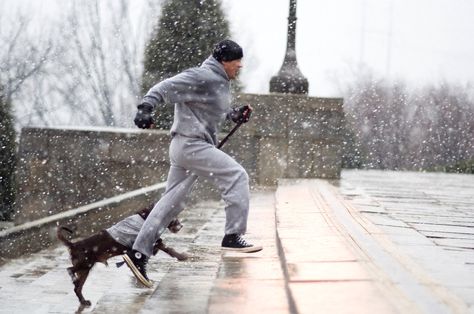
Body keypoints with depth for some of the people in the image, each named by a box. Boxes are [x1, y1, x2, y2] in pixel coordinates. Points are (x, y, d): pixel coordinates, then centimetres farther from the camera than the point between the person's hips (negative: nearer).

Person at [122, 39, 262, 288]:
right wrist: (146, 108, -31)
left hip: (188, 146, 11)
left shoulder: (220, 82, 19)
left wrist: (234, 115, 14)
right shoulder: (203, 77, -12)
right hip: (191, 144, -11)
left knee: (172, 203, 8)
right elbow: (166, 88, -18)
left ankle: (138, 253, 7)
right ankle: (233, 237, -8)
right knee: (236, 176, -10)